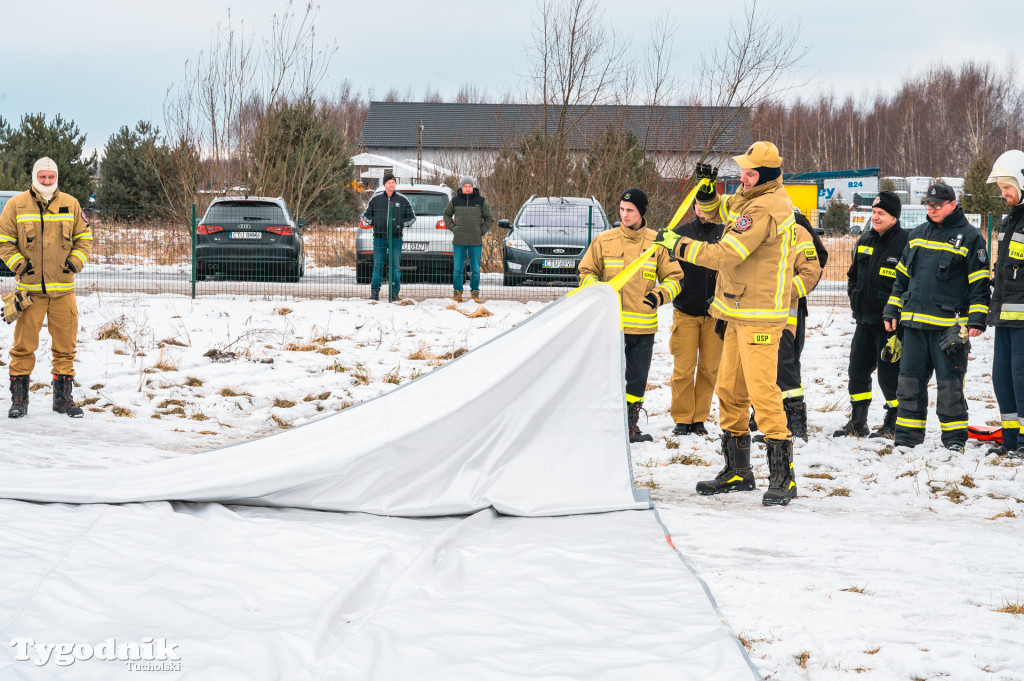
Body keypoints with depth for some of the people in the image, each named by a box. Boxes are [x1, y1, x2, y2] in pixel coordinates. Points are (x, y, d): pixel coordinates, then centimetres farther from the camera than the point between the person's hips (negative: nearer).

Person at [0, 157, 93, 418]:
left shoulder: (70, 204, 7)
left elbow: (84, 237, 15)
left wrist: (75, 262, 0)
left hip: (63, 288, 2)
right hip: (30, 287, -2)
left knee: (65, 345, 5)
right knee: (24, 345, -1)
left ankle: (63, 397, 16)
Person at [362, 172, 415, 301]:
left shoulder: (402, 200, 6)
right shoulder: (376, 199, 6)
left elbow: (412, 217, 14)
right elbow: (366, 215, 17)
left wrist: (401, 224, -2)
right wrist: (373, 222, -1)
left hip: (396, 238, 0)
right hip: (379, 238, 0)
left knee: (395, 266, -1)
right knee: (378, 266, -1)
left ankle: (395, 292, 4)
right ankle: (375, 292, 3)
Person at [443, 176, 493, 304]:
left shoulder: (481, 201, 3)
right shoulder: (455, 201, 4)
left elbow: (489, 219, 11)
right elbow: (447, 214, 18)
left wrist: (482, 231, 0)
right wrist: (452, 227, 4)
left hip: (475, 241, 0)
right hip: (459, 241, 0)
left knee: (475, 269, 3)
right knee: (458, 268, 0)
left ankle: (475, 293, 12)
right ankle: (458, 292, 6)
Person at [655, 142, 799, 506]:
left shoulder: (765, 208, -19)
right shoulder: (749, 199, 12)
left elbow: (725, 255, -22)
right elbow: (715, 210, 28)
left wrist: (677, 244, -13)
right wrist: (707, 189, 5)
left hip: (760, 316, -10)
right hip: (739, 313, 10)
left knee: (762, 390, -14)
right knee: (729, 390, 13)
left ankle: (782, 476, -13)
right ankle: (737, 471, 22)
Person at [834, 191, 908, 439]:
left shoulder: (906, 243, -10)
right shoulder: (865, 241, 11)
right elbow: (853, 274, 24)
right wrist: (855, 302, 14)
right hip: (865, 321, 7)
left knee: (889, 373, -4)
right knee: (857, 370, 9)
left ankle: (894, 424, 9)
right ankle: (857, 423, 19)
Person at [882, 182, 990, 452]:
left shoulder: (970, 238, -2)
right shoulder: (918, 234, 15)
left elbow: (980, 284, -4)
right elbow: (902, 276, 22)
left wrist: (977, 319, -12)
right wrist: (892, 310, 17)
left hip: (949, 325, -5)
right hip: (914, 323, 5)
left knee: (950, 384, -3)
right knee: (910, 381, 7)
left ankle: (955, 438, 7)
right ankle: (907, 438, 15)